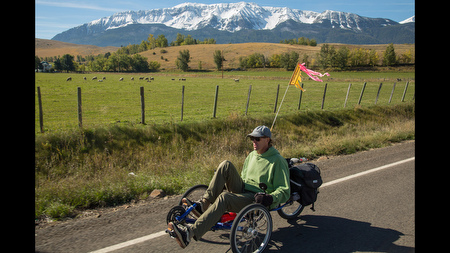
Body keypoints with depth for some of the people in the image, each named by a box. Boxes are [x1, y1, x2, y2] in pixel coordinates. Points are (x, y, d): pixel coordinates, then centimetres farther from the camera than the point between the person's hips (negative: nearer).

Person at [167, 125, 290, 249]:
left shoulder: (277, 161, -6)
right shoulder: (252, 155, 15)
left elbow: (285, 191, -9)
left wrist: (270, 198, -27)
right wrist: (230, 183, 12)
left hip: (258, 201, -7)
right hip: (242, 191, 7)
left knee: (224, 197, -34)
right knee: (226, 165, -17)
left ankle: (190, 232, -38)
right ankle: (203, 205, -21)